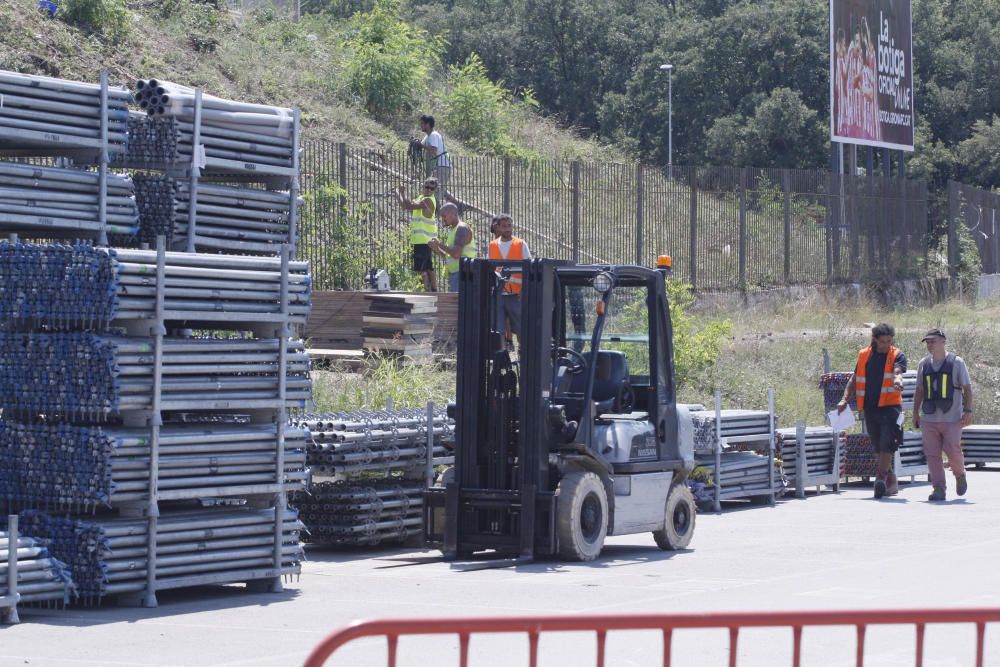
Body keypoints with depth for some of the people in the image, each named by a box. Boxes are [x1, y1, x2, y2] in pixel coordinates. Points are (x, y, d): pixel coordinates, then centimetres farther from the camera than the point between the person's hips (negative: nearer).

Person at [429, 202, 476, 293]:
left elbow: (456, 254, -22)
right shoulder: (452, 230, 19)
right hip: (452, 273, 10)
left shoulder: (462, 229, -11)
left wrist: (440, 244, -10)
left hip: (461, 274, -10)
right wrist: (437, 249, 8)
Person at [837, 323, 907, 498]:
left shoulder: (897, 355, 2)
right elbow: (854, 379, 15)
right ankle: (891, 481, 21)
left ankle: (881, 477, -18)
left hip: (890, 406, -4)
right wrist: (845, 400, 3)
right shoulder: (864, 355, 12)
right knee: (878, 447, 10)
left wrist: (897, 380, -41)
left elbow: (897, 371, -18)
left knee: (887, 445, -15)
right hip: (870, 408, 5)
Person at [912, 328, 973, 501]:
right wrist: (916, 413, 14)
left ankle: (960, 475, 22)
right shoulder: (923, 364, 12)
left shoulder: (956, 362, 2)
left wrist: (968, 411, -7)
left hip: (952, 417, -3)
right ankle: (939, 489, 2)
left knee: (953, 450, -8)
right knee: (932, 454, -3)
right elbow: (919, 391, 19)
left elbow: (967, 388, 2)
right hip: (929, 418, 3)